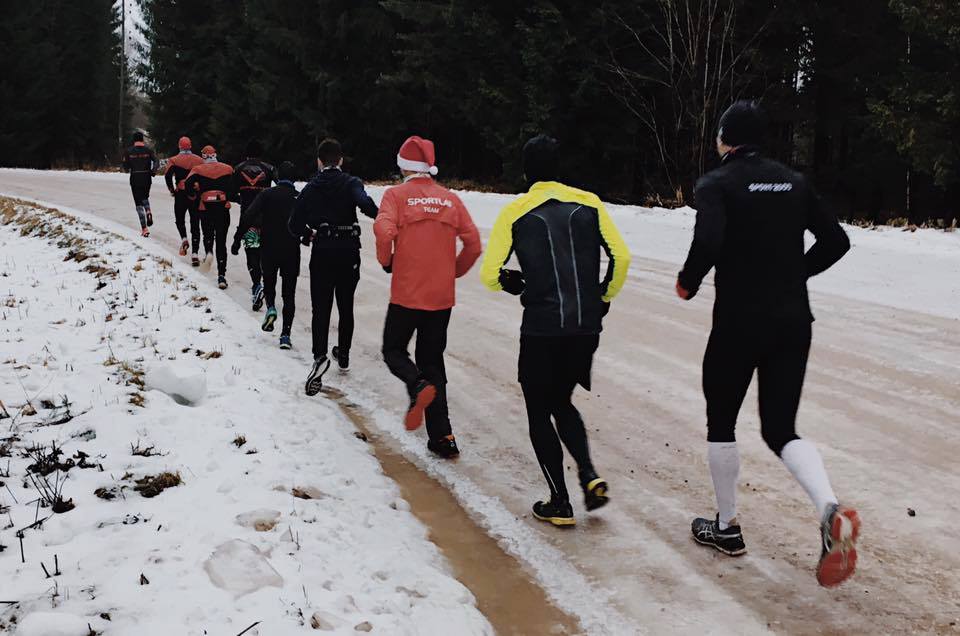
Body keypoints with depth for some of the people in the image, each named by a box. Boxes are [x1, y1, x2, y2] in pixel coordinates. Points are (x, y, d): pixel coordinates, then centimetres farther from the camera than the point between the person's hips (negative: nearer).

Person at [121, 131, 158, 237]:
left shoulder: (128, 151, -2)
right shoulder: (149, 150, -1)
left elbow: (126, 167, -1)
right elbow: (155, 161, -14)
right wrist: (153, 172, -2)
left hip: (135, 179, -1)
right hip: (147, 178, 1)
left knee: (138, 203, 4)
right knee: (145, 197, 28)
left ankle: (144, 229, -4)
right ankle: (148, 212, -3)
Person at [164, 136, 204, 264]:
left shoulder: (174, 160, 0)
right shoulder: (199, 160, 5)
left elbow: (168, 175, -13)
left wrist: (171, 190, -3)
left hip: (181, 194, -1)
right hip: (197, 195, 1)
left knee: (179, 219, 22)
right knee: (195, 224, 4)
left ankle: (184, 239, -4)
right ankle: (194, 253, -3)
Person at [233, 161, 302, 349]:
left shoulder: (267, 194, -1)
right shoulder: (299, 197, -1)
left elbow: (248, 216, -12)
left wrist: (237, 239, -8)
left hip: (269, 249, 0)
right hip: (291, 251, 0)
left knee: (269, 283, 24)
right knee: (289, 294, 6)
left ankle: (271, 307, -6)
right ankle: (285, 334, -2)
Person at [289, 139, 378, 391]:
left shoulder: (311, 188, 5)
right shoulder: (351, 183, -2)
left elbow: (295, 224, 6)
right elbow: (365, 203, -25)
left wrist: (308, 235, 24)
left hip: (322, 253, 0)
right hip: (349, 252, 0)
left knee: (321, 308, -2)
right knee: (346, 307, 16)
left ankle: (320, 356, -25)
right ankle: (343, 356, 29)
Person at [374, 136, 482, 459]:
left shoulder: (397, 194, -4)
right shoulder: (451, 199, 6)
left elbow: (384, 231, -20)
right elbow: (473, 243, 1)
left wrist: (386, 261, -1)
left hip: (406, 293, -3)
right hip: (442, 296, 4)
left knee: (394, 350, 15)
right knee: (432, 359, 14)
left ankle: (418, 385, -17)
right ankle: (441, 435, 7)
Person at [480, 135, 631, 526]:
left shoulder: (514, 212, -2)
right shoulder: (589, 204, 4)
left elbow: (490, 275, -4)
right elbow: (621, 257, -1)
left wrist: (513, 284, 18)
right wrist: (603, 299, 14)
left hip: (541, 328, -3)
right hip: (587, 328, 4)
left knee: (539, 413, 12)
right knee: (561, 403, 24)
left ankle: (560, 503, 10)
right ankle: (589, 476, 5)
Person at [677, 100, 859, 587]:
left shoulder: (717, 184, -7)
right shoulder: (793, 182, 10)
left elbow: (708, 241, -25)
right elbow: (836, 241, 9)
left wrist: (688, 283, -7)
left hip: (738, 322, -5)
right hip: (793, 321, 5)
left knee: (721, 423, 15)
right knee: (781, 430, 10)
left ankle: (726, 527, 25)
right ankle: (831, 511, -16)